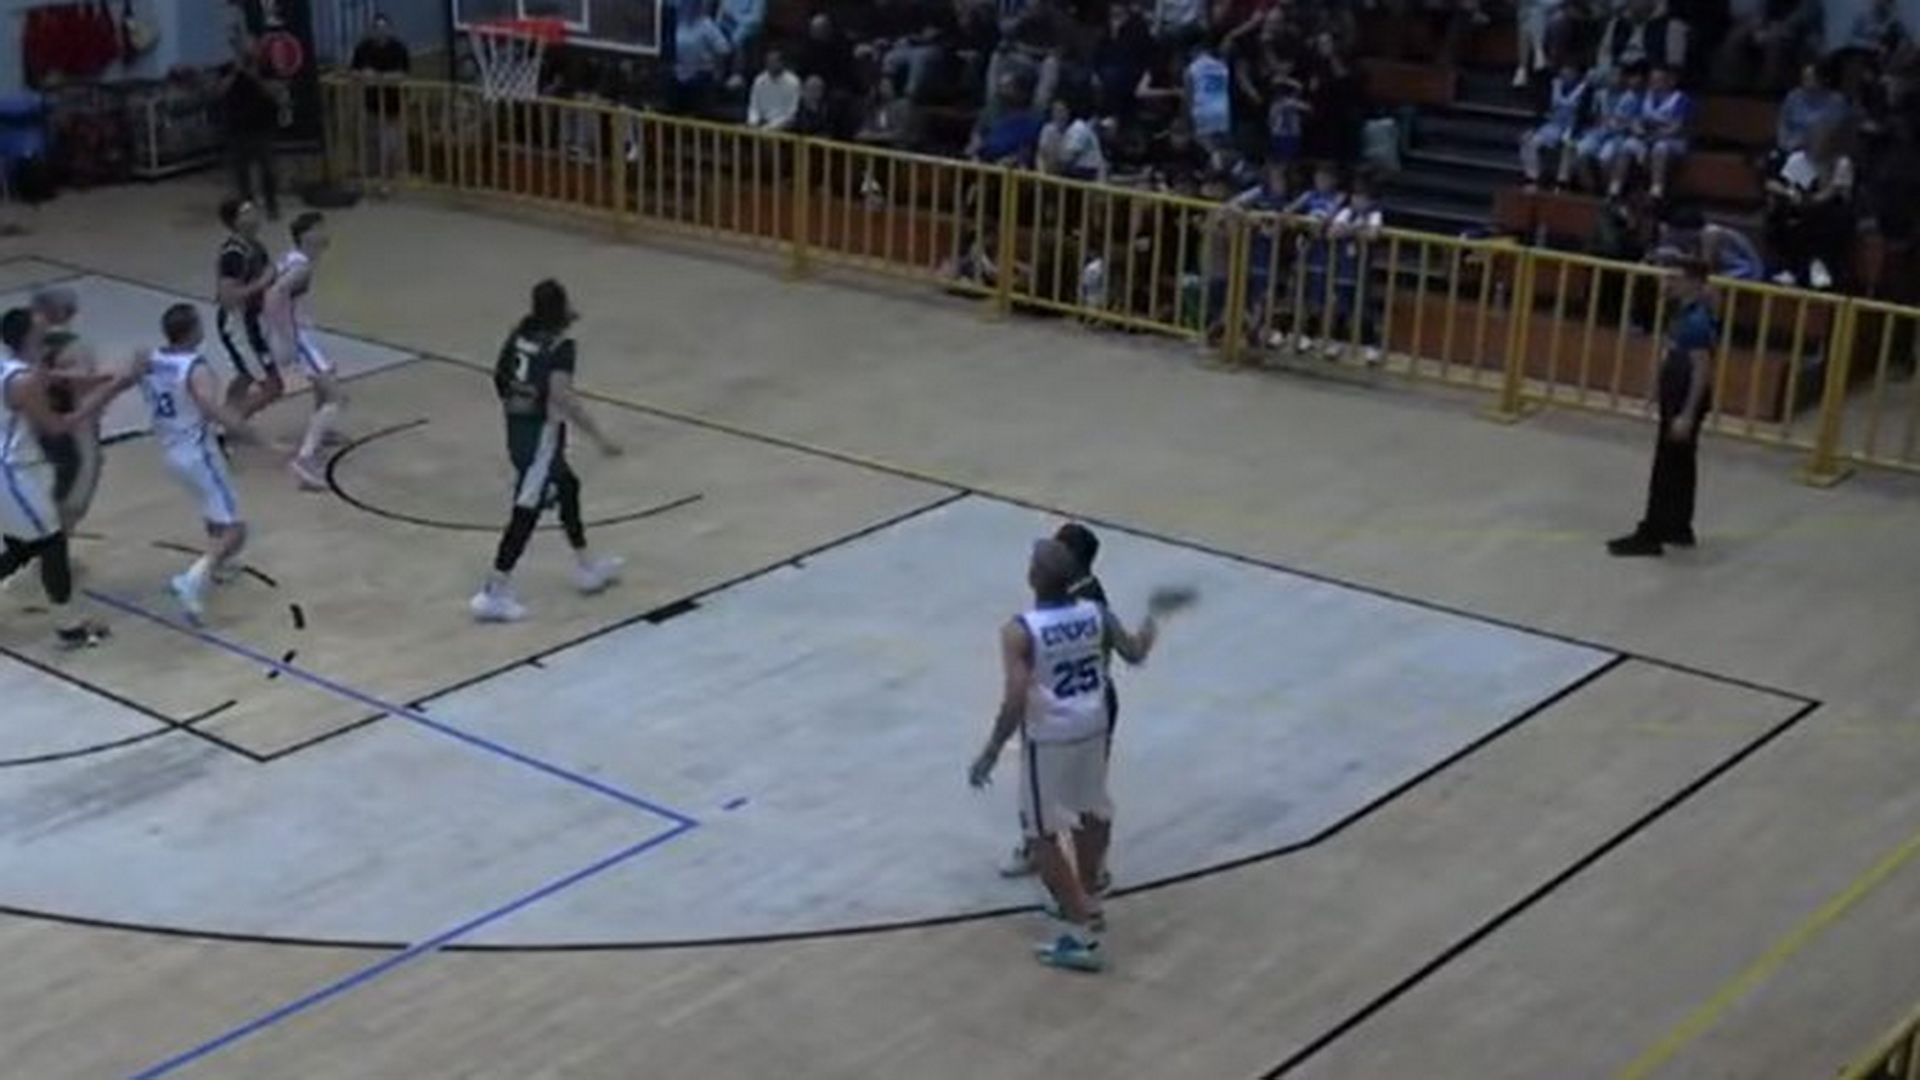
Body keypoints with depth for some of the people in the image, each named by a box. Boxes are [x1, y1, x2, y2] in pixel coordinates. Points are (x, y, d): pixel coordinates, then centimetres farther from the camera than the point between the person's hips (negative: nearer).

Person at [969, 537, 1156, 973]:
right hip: (1092, 730, 6)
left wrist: (990, 754, -15)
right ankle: (1085, 901, 45)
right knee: (1090, 814, 26)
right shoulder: (1096, 614, -6)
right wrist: (1148, 629, 30)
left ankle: (1080, 935, 3)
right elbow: (1135, 654, 8)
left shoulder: (1020, 631, -21)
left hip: (1048, 740, -6)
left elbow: (1015, 702, -24)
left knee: (1044, 835, 6)